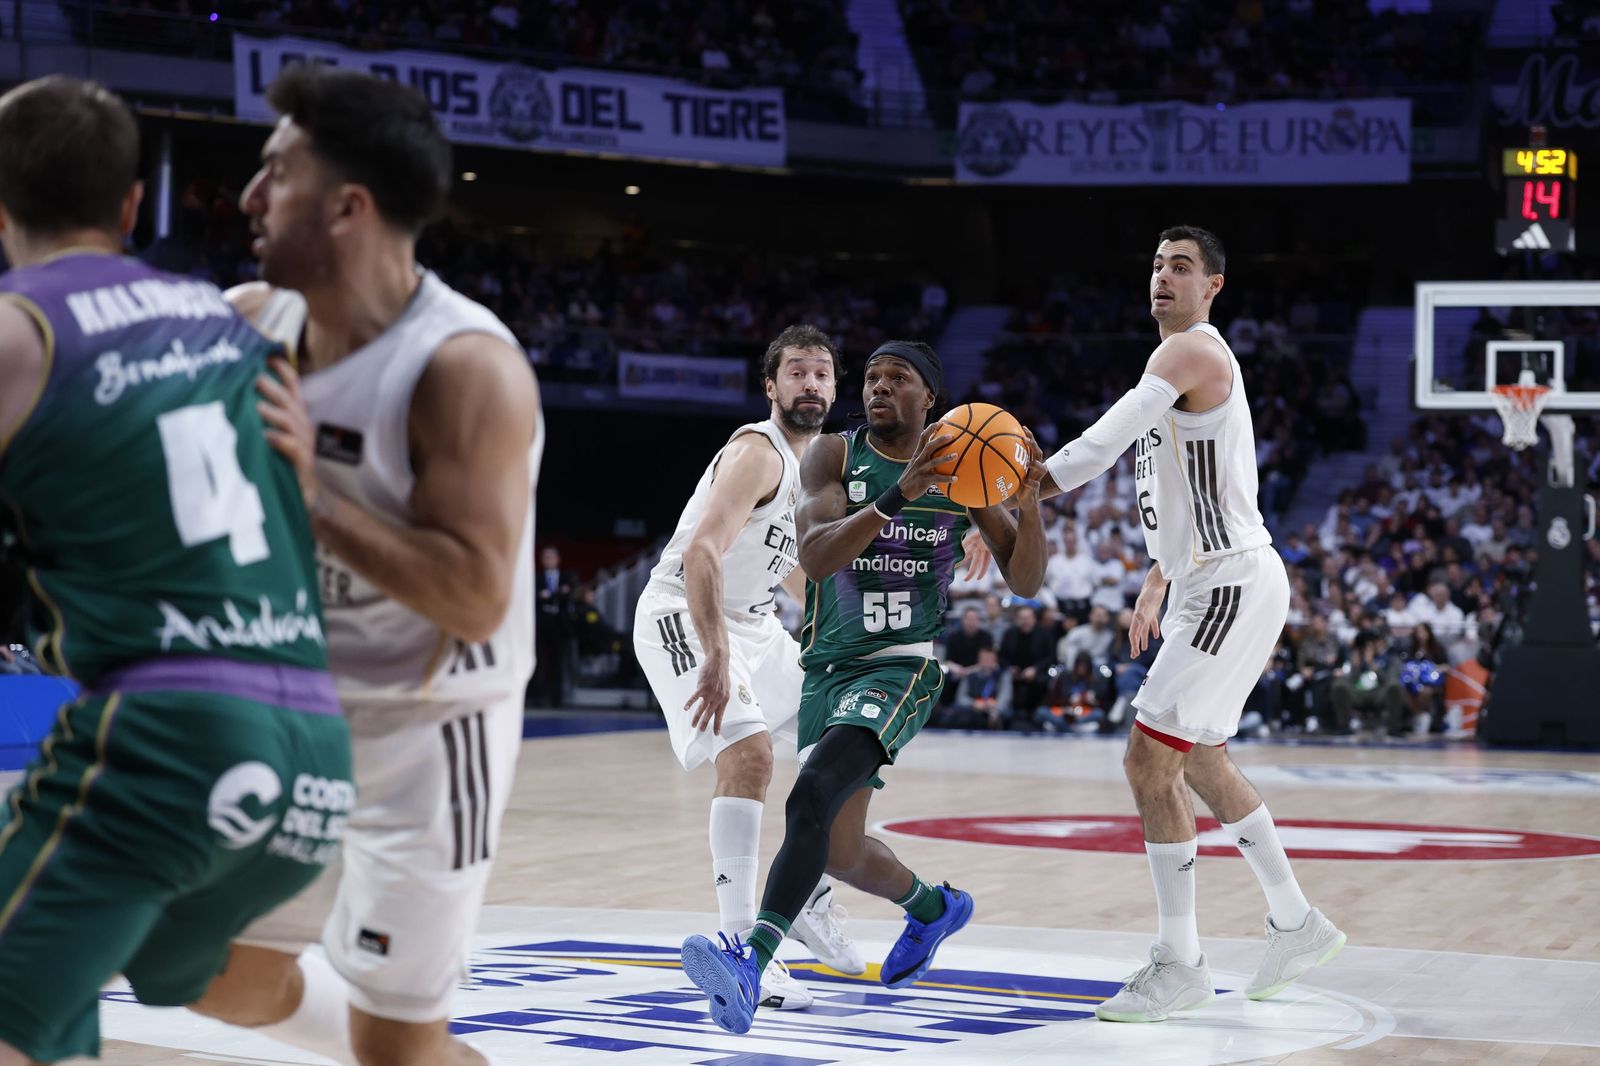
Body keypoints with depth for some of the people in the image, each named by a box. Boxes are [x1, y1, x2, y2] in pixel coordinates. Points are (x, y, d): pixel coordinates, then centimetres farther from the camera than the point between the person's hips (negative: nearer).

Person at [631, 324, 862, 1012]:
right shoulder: (758, 452, -21)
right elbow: (702, 553, -35)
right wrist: (717, 660, -43)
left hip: (750, 622, 10)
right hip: (684, 618, -10)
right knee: (749, 752, -27)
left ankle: (811, 900, 25)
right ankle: (739, 944, -27)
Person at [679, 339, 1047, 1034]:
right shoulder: (834, 456, -3)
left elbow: (1026, 582, 0)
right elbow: (815, 557, -20)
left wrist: (1029, 503, -19)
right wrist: (899, 494, -33)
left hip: (901, 667, -4)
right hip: (827, 665, 4)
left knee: (812, 798, -29)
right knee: (839, 853, 13)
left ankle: (751, 964, -38)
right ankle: (933, 907, 45)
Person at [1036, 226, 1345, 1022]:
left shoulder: (1191, 351, -15)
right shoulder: (1189, 362, 18)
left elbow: (1105, 442, -27)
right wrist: (1155, 587, 26)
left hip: (1233, 588, -11)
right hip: (1210, 585, 11)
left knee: (1149, 761, -11)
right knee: (1199, 762, 20)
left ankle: (1179, 965, -4)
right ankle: (1297, 926, 32)